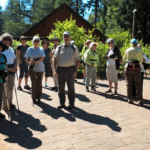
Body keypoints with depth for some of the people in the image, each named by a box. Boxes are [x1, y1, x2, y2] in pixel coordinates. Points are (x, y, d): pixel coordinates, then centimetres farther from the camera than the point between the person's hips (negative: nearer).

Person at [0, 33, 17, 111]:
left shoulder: (11, 49, 10)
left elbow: (15, 59, 13)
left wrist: (15, 67, -4)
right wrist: (8, 69, -17)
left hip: (12, 70, 6)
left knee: (11, 87, 13)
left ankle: (10, 102, 26)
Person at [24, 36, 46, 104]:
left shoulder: (41, 49, 5)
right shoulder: (30, 49, 4)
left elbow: (42, 59, -8)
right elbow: (27, 59, 5)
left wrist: (34, 62, -22)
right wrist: (29, 63, -17)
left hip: (40, 68, 1)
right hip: (33, 69, -1)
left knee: (39, 83, 6)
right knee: (33, 83, 1)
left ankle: (38, 97, 16)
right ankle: (34, 98, 11)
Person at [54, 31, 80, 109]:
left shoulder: (74, 48, 6)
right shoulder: (59, 48, 8)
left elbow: (77, 60, 5)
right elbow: (55, 59, 8)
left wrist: (75, 70, -6)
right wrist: (55, 70, -1)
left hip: (70, 69, -1)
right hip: (61, 69, 1)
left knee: (71, 87, 6)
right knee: (61, 87, 6)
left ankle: (71, 103, 17)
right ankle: (62, 103, 20)